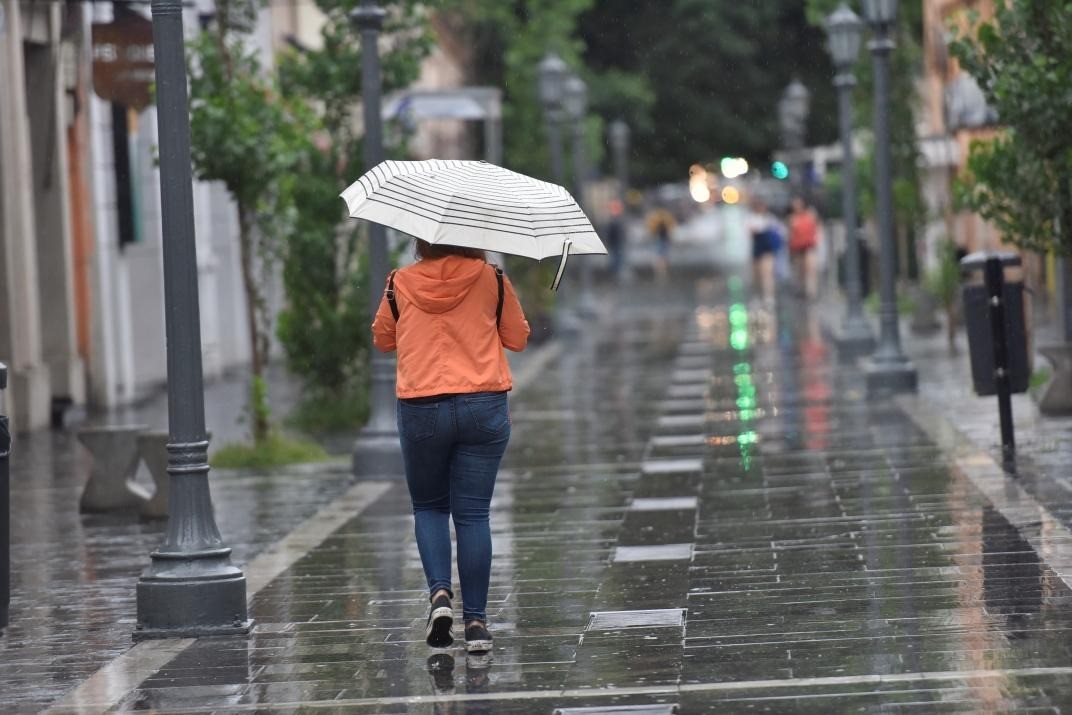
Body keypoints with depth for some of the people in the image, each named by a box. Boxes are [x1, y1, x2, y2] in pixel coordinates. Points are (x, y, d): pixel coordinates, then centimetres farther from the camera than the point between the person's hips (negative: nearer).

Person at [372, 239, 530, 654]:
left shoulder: (401, 284, 1)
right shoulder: (491, 280, 0)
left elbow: (382, 339, 16)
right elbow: (518, 338, 11)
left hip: (421, 410, 0)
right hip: (484, 408, 0)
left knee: (429, 507, 17)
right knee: (473, 513, 5)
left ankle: (439, 592, -6)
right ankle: (475, 620, 2)